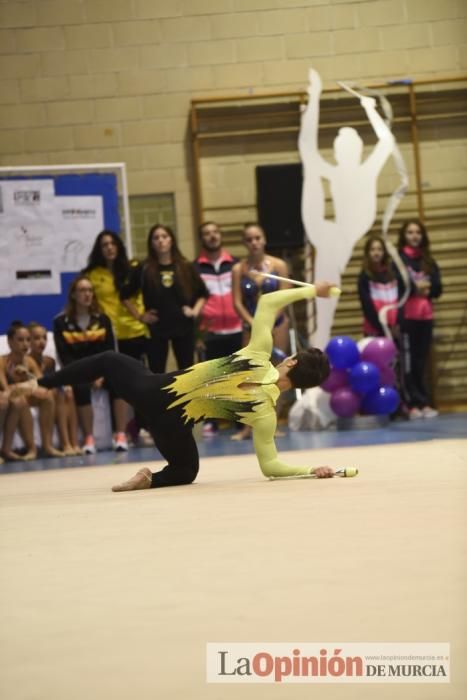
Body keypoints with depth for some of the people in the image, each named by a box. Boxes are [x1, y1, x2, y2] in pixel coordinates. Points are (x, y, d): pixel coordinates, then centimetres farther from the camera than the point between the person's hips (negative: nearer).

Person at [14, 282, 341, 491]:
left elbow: (267, 302, 0)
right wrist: (310, 470, -5)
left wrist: (312, 289, 5)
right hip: (173, 422, -2)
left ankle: (39, 383, 26)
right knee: (186, 470, 31)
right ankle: (150, 480, -1)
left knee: (108, 360, 31)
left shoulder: (259, 355, -9)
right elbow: (270, 466, -10)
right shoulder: (265, 411, -12)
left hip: (153, 389, 2)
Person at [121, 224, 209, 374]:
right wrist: (139, 316, 1)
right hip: (156, 329, -2)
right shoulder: (144, 270, -2)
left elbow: (203, 293, 14)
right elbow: (125, 295, 7)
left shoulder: (185, 267, 3)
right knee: (157, 374, 2)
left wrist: (195, 311, 1)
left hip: (183, 327, 2)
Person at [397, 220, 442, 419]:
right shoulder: (397, 258, 0)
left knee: (421, 362, 7)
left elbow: (438, 288, 7)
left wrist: (426, 287, -11)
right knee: (408, 362, -5)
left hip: (426, 317, 4)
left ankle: (423, 403, 9)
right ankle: (413, 404, -3)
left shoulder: (428, 260, 14)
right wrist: (415, 288, -12)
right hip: (406, 317, -4)